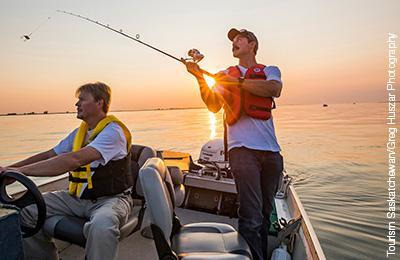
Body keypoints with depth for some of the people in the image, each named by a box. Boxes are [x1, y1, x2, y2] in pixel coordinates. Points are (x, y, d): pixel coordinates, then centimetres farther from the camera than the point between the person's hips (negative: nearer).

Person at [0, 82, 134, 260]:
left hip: (110, 198, -8)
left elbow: (74, 160, -27)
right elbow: (49, 155, 16)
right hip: (77, 198, 8)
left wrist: (21, 170, -24)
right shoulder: (80, 131, 13)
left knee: (101, 225, -38)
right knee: (27, 209, 1)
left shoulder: (113, 130, -17)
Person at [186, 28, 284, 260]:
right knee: (251, 217, -10)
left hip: (271, 149, 2)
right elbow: (214, 106, 3)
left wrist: (237, 81, -11)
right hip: (242, 147, -2)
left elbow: (275, 89, -8)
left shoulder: (270, 71, 16)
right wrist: (200, 78, -7)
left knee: (266, 212, 14)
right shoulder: (226, 74, 17)